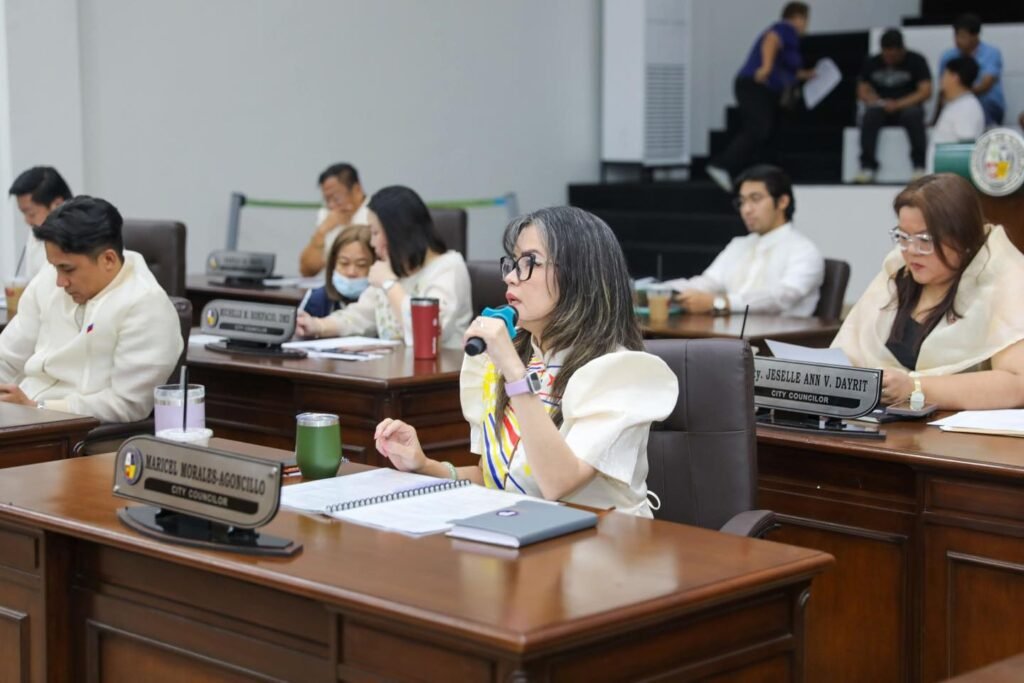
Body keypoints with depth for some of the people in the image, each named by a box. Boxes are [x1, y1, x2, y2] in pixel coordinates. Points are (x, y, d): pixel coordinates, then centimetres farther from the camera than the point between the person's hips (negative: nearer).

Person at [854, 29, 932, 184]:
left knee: (913, 114, -37)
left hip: (907, 106, -2)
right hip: (881, 108, 2)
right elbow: (862, 91, 9)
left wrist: (898, 104, -21)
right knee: (870, 115, -33)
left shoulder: (915, 61, -2)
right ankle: (867, 167, -32)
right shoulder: (872, 63, 7)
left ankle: (920, 166, -29)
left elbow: (925, 91, -10)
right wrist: (875, 101, -15)